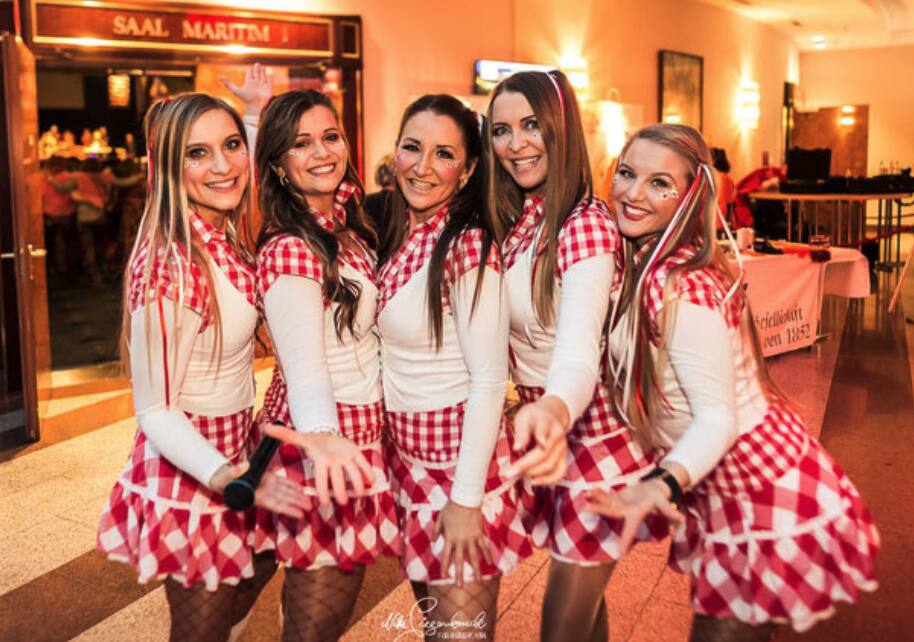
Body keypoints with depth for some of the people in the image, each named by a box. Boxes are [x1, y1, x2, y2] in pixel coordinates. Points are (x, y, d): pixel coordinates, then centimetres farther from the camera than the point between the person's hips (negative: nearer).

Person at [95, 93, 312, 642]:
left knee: (260, 569, 28)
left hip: (236, 451, 8)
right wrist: (227, 477, -37)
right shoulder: (170, 266, -27)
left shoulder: (228, 240, -2)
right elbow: (155, 412, -23)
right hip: (187, 468, -8)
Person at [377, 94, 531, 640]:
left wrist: (466, 498, -18)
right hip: (406, 450, 7)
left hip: (463, 453, -7)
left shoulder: (468, 246, -19)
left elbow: (489, 380, -19)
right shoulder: (397, 235, 3)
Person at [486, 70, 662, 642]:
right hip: (551, 436, 7)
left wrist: (554, 410, -56)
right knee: (582, 595, 24)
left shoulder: (587, 224, -20)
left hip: (597, 438, -7)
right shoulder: (514, 220, 4)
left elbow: (580, 345, -37)